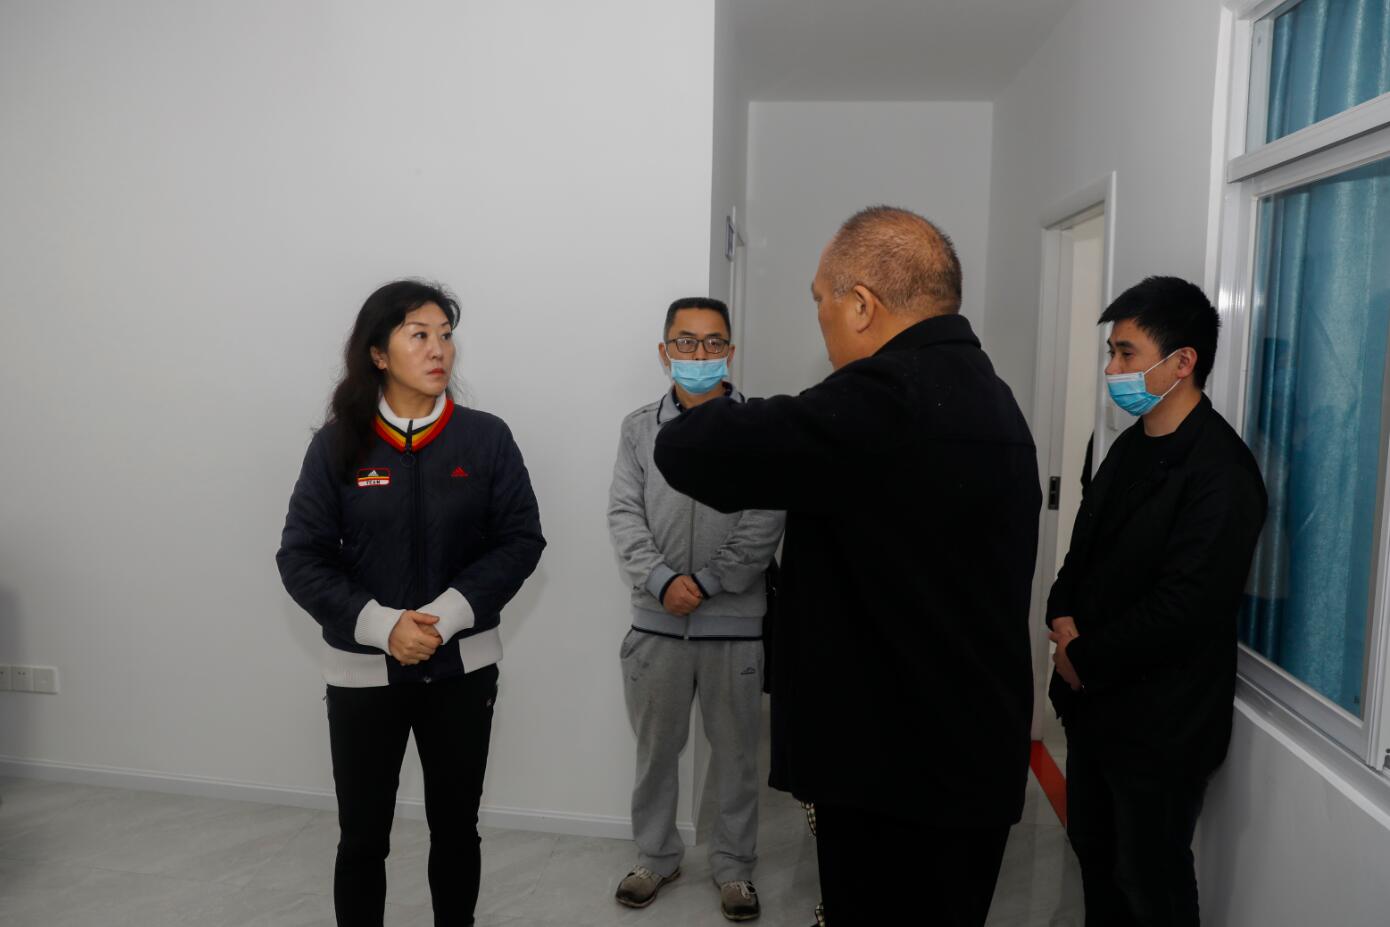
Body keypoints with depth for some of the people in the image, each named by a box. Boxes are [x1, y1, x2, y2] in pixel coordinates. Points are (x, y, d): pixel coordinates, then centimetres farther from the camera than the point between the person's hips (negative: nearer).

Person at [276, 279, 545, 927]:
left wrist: (449, 613, -17)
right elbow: (301, 558, -5)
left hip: (462, 668, 1)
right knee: (362, 838, 9)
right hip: (363, 672, 0)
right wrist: (381, 625, -18)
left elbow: (522, 539, -5)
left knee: (456, 828, 16)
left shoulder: (486, 438, -4)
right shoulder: (338, 444, -5)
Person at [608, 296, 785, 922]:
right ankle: (656, 857, 34)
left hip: (735, 622, -2)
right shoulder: (639, 428, 5)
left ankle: (734, 866, 29)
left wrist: (704, 582, -15)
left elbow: (765, 524, -9)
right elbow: (624, 516, -2)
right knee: (655, 749, 14)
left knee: (735, 753, 11)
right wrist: (663, 581, -16)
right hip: (655, 620, 2)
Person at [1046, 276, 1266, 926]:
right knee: (1093, 849, 22)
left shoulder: (1221, 470, -20)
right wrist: (1063, 616, -5)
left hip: (1161, 724, -8)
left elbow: (1184, 607, -24)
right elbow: (1085, 547, 14)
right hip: (1096, 702, 8)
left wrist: (1085, 658, -14)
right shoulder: (1133, 446, 7)